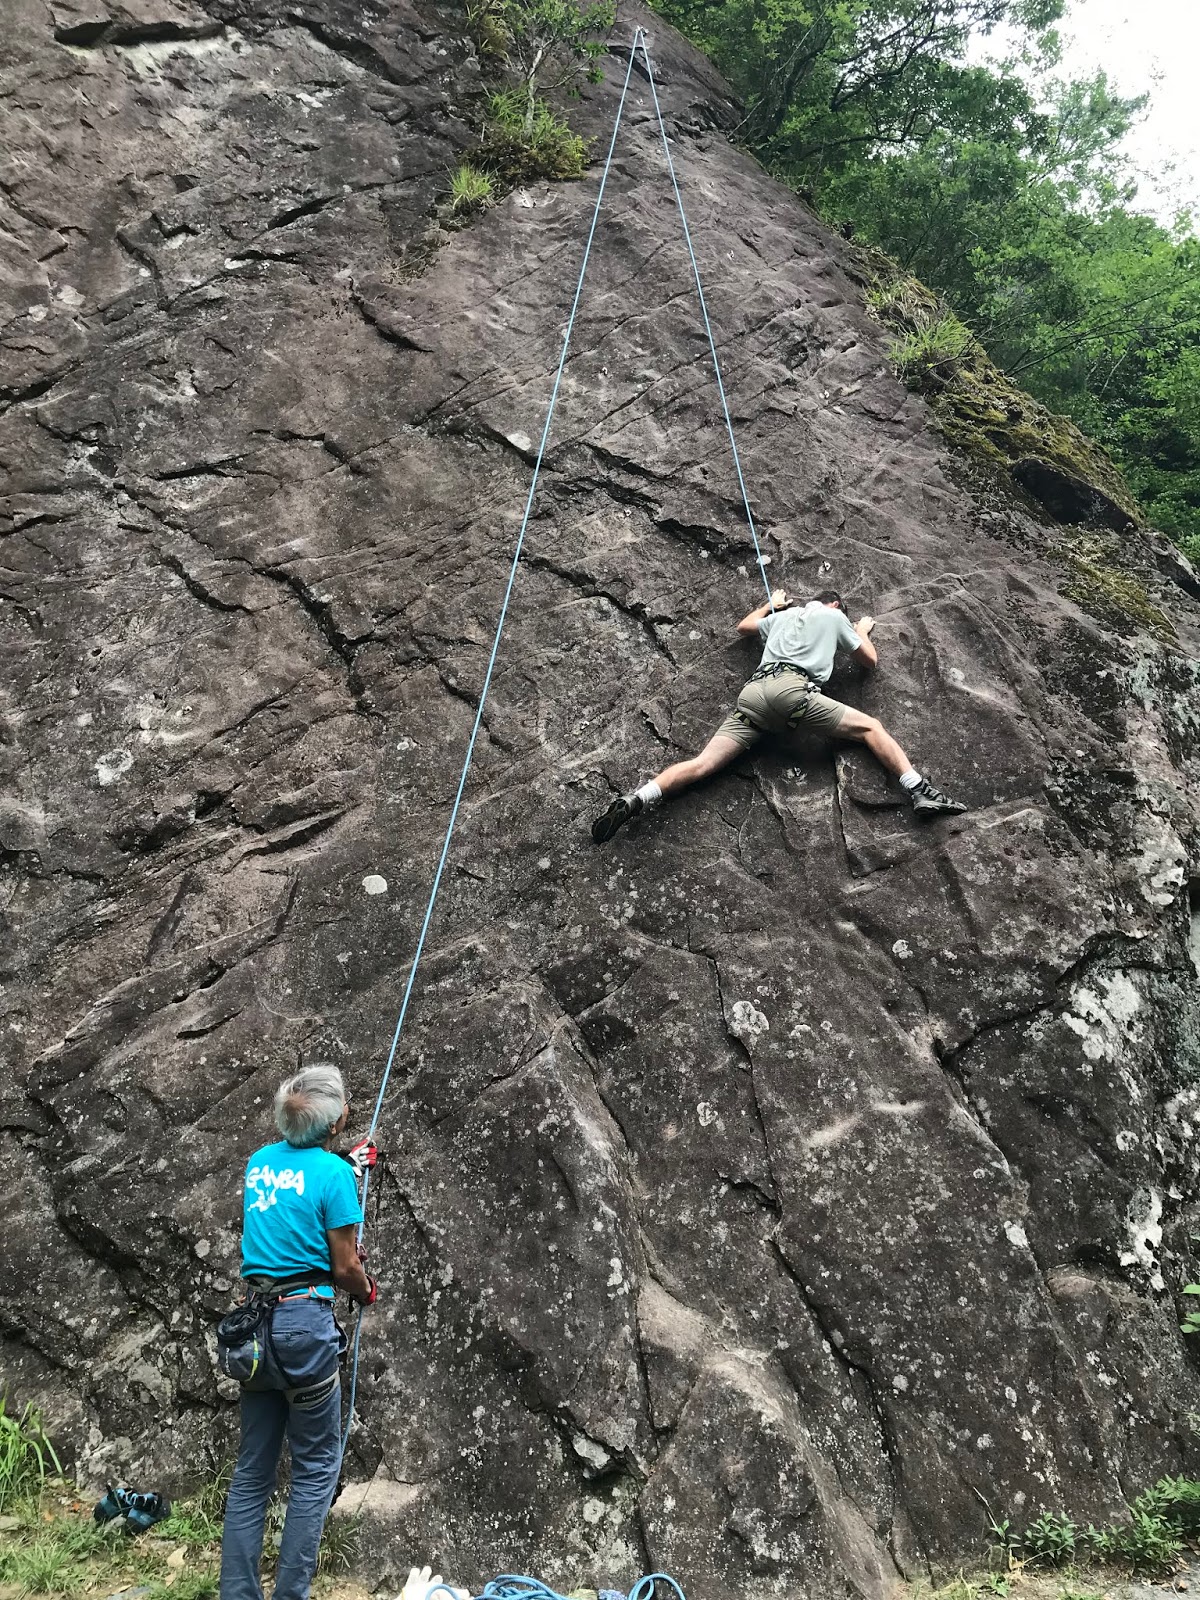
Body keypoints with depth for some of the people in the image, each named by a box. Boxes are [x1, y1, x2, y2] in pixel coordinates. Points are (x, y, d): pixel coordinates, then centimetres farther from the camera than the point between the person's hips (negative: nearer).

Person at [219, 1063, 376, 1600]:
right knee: (316, 1468, 7)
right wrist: (367, 1291, 14)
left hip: (254, 1323, 7)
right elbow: (346, 1267, -6)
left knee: (251, 1469, 15)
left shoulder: (260, 1161, 8)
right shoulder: (333, 1173, -12)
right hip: (305, 1322, -7)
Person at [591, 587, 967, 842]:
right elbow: (870, 660, 31)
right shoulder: (835, 617, 24)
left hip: (753, 693, 4)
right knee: (870, 727, 5)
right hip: (793, 689, -4)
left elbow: (743, 626, 54)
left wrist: (771, 604, 68)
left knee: (704, 764, -9)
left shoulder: (782, 616, 36)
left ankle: (636, 800, -27)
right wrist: (863, 631, 51)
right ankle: (919, 791, -13)